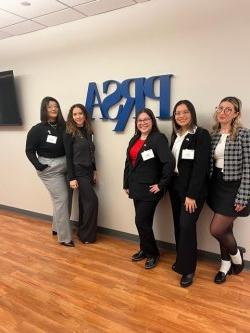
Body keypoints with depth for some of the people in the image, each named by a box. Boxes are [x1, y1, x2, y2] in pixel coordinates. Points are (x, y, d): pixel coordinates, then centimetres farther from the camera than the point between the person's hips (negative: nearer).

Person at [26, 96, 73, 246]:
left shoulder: (63, 126, 2)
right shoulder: (37, 129, -7)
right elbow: (29, 151, -4)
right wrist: (39, 166, -14)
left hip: (65, 167, 5)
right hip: (50, 169, -5)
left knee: (61, 199, 14)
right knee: (61, 199, -5)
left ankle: (57, 228, 36)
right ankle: (65, 237, 6)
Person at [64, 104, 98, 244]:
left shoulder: (88, 131, 8)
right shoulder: (70, 133, -10)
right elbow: (68, 157, -12)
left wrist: (94, 171, 12)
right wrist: (71, 178, -15)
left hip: (88, 171, 6)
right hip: (78, 172, -6)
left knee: (85, 202, 12)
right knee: (92, 200, -7)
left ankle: (83, 232, 25)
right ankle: (87, 235, 7)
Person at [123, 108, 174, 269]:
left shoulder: (158, 138, -13)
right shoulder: (134, 140, 11)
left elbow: (169, 162, -24)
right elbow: (129, 162, 15)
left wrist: (162, 184, -19)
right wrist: (126, 184, 14)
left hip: (149, 189, -7)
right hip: (136, 188, 7)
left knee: (142, 222, -3)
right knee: (142, 221, 16)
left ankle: (153, 253, 20)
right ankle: (144, 249, 35)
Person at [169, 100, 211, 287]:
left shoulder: (201, 135, -10)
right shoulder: (175, 135, 10)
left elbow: (201, 166, -16)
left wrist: (192, 194, -19)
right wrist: (168, 185, 1)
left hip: (193, 189, -6)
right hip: (176, 187, 6)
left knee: (187, 226, -6)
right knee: (178, 225, 11)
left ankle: (188, 269, 10)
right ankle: (181, 261, 28)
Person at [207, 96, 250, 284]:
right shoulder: (214, 135, 7)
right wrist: (208, 189, 7)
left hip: (233, 188, -5)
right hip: (217, 187, 6)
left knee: (216, 230, -5)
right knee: (225, 229, 16)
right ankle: (226, 264, 36)